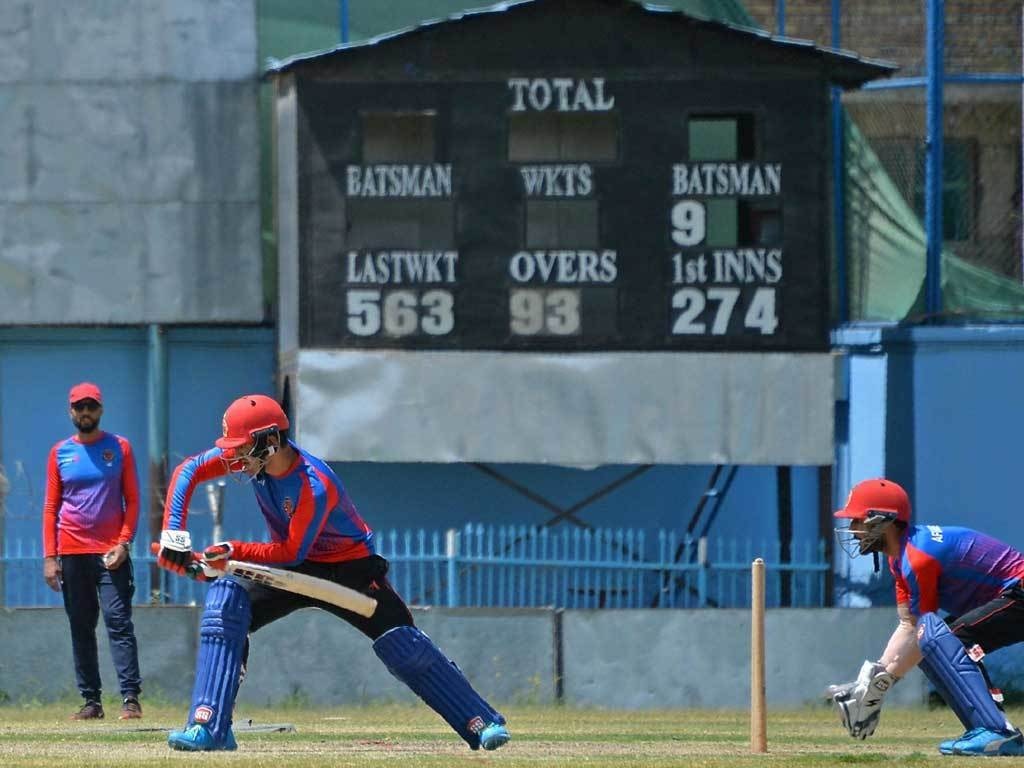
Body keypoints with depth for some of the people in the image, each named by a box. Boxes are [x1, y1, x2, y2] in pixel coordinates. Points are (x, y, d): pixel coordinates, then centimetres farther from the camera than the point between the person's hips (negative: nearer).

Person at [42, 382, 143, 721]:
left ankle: (131, 698, -15)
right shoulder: (60, 452, 10)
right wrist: (50, 556, 0)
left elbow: (132, 500, 5)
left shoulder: (119, 448, 6)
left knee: (119, 622, -11)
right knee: (81, 629, 4)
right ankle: (91, 701, 7)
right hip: (72, 553, 2)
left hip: (111, 553, -2)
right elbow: (51, 507, 9)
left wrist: (124, 543, -9)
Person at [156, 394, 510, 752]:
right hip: (293, 570, 5)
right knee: (225, 599, -19)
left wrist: (234, 551, -30)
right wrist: (173, 534, -21)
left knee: (405, 648, -14)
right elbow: (187, 471, -10)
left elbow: (291, 553, -28)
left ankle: (483, 724, -2)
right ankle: (209, 729, -21)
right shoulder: (253, 454, -15)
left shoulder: (315, 486, -33)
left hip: (349, 568, -5)